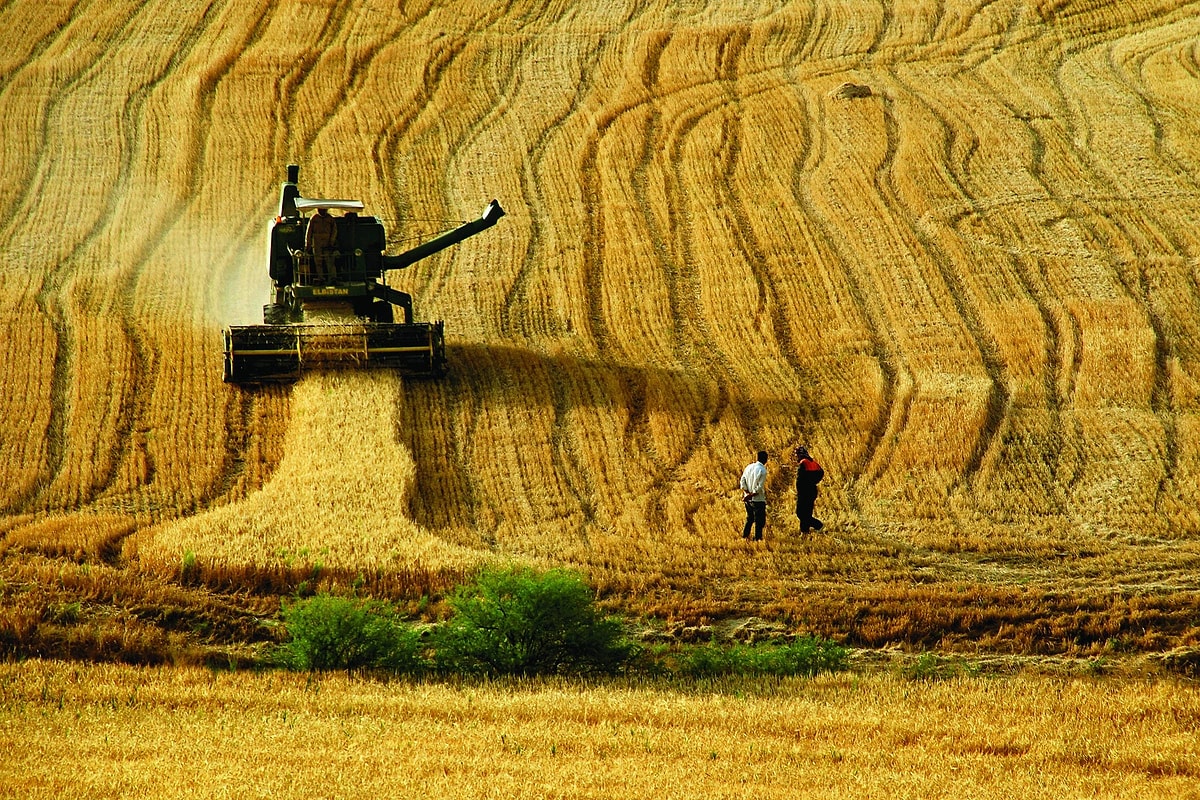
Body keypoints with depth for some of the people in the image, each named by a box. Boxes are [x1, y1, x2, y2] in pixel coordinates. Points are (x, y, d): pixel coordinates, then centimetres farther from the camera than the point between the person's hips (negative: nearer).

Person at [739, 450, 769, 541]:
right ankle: (758, 538, 4)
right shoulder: (762, 470, -16)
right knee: (759, 521, 3)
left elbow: (742, 481, 0)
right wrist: (751, 495, -10)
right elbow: (759, 487, -18)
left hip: (748, 499, 6)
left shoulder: (749, 467, 3)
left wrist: (747, 493, -7)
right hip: (758, 499, -6)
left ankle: (745, 535, 24)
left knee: (749, 519, 20)